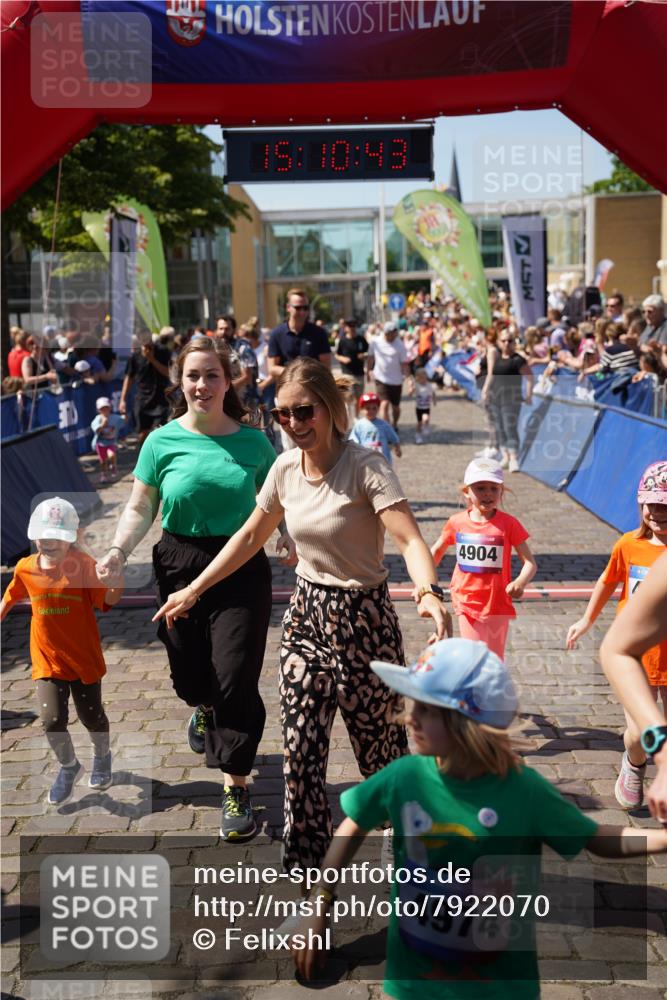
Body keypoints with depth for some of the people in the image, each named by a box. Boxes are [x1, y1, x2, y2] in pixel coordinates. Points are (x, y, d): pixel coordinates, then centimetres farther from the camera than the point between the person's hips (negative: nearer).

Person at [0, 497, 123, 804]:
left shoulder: (85, 565, -14)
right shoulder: (26, 568, -4)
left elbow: (107, 601, -18)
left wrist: (116, 584, -38)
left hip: (84, 658, -2)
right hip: (47, 660, 2)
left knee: (92, 716, 13)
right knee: (52, 719, -9)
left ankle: (101, 757, 45)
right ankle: (68, 767, 19)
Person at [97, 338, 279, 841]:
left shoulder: (253, 441, -1)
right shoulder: (163, 441, -2)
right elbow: (141, 508, 0)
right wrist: (118, 551, -16)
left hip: (242, 571, -1)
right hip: (180, 568, 1)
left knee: (236, 679, -7)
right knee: (191, 675, 11)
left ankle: (236, 788, 9)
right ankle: (205, 710, 51)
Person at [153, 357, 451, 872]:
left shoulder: (365, 466, -18)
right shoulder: (286, 468, 0)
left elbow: (410, 539, -29)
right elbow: (251, 536, 13)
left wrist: (429, 592, -49)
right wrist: (193, 590, 15)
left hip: (363, 618, -5)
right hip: (305, 614, 5)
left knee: (380, 750, 8)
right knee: (300, 752, 5)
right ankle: (304, 859, 21)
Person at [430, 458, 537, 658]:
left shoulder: (508, 524, -9)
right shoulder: (457, 522, -2)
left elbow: (530, 562, -10)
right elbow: (436, 551, 16)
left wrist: (520, 583, -31)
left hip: (498, 605, -1)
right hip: (467, 603, 1)